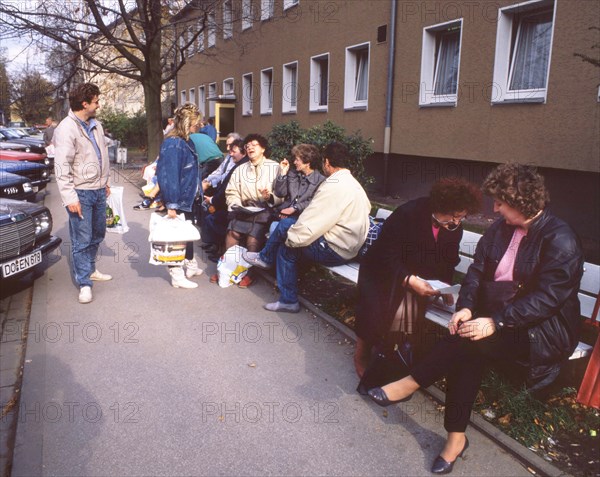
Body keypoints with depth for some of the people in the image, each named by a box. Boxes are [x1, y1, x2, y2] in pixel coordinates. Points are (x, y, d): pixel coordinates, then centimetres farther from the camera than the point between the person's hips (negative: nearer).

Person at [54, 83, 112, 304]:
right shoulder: (67, 129, -14)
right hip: (81, 193, -8)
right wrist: (70, 198, -20)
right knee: (82, 240, -2)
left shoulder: (96, 125, 10)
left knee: (97, 235, 18)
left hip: (98, 190, 8)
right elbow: (62, 168, -17)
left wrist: (105, 182, 21)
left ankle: (90, 270, 35)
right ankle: (84, 283, 7)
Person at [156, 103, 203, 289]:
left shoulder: (186, 141, 9)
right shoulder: (173, 145, -21)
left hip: (187, 199, 10)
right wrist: (171, 205, -25)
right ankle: (177, 275, 13)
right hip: (177, 202, -9)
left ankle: (190, 266, 37)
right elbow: (169, 176, -25)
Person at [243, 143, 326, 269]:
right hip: (285, 213, 5)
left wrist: (294, 208, -20)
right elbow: (280, 193, 12)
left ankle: (264, 257, -18)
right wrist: (283, 173, 4)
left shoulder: (320, 180, 0)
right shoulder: (292, 173, 18)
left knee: (285, 224, -34)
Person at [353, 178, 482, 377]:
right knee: (376, 310, -26)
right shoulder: (407, 214, -22)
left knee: (413, 308, -24)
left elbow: (448, 262, 8)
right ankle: (362, 354, 0)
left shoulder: (454, 228, -1)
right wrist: (409, 280, -35)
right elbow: (386, 254, -24)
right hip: (383, 272, -5)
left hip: (417, 277, 5)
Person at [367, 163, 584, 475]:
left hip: (545, 329, -5)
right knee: (466, 345, -24)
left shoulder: (561, 241, -15)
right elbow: (476, 270, 2)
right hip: (496, 310, 6)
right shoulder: (501, 229, 7)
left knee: (471, 341, -29)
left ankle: (410, 384, -12)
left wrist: (495, 322, -30)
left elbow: (547, 298, -22)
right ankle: (456, 437, -14)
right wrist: (465, 308, -16)